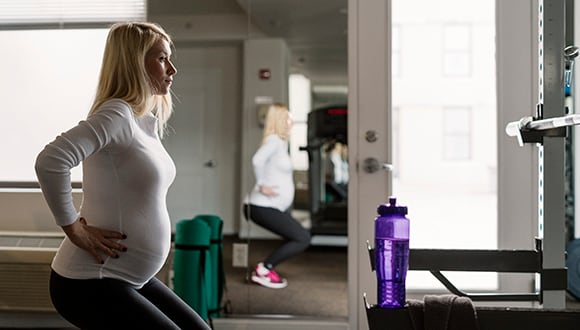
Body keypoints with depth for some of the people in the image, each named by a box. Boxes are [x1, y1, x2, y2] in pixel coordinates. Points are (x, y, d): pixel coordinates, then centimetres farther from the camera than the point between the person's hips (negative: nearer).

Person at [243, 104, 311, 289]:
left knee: (297, 238, 15)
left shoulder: (281, 142, 17)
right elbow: (257, 160, -32)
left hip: (273, 207, 10)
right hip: (264, 208, -10)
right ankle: (264, 269, -5)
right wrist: (261, 186, -25)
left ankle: (266, 269, 16)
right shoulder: (274, 140, -13)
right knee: (303, 238, -10)